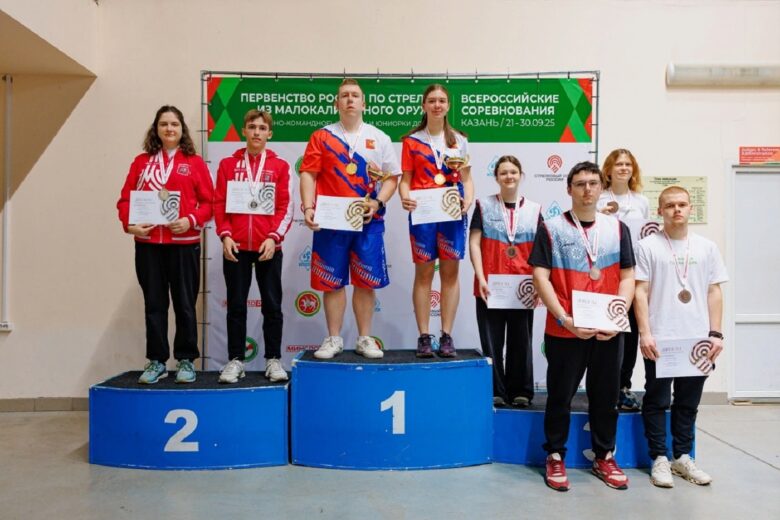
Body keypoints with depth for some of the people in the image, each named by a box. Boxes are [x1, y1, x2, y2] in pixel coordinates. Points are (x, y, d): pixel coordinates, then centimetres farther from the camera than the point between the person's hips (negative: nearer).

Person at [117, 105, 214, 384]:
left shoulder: (195, 162, 4)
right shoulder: (141, 162, 10)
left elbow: (209, 202, 0)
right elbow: (125, 198, 7)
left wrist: (191, 220, -16)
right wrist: (129, 224, -9)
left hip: (184, 243, -2)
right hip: (148, 244, 2)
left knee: (184, 304, 4)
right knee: (154, 304, 7)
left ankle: (186, 360, 16)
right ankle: (156, 361, 17)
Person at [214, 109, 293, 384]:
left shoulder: (280, 165, 5)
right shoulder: (228, 164, 8)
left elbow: (285, 207, 0)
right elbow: (219, 203, 4)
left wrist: (273, 237, -11)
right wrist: (225, 235, -8)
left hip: (268, 246, -1)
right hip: (236, 246, 1)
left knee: (272, 304, 4)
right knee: (236, 305, 7)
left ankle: (273, 359, 15)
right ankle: (235, 360, 16)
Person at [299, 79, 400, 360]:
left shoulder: (379, 138, 9)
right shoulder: (322, 136, 7)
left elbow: (391, 177, 7)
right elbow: (308, 174, 1)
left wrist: (378, 203, -9)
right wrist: (308, 207, -14)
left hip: (368, 221, 1)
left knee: (366, 281, 4)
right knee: (332, 281, 4)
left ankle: (365, 339, 16)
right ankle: (333, 339, 16)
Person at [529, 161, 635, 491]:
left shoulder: (617, 228, 9)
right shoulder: (551, 229, 0)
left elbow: (627, 277, 8)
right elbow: (540, 277, -7)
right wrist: (564, 319, -16)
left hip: (608, 331, 3)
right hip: (564, 330, -3)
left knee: (605, 396, 13)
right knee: (560, 395, 7)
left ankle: (604, 458, 29)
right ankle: (555, 458, 22)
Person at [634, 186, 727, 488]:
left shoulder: (707, 247, 9)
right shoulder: (648, 246, -1)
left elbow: (714, 293, 9)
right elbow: (640, 292, -4)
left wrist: (715, 333, 2)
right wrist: (645, 333, -12)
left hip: (698, 339, 3)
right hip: (660, 340, -3)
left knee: (688, 402, 12)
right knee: (657, 401, 5)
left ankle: (682, 457, 25)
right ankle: (659, 458, 16)